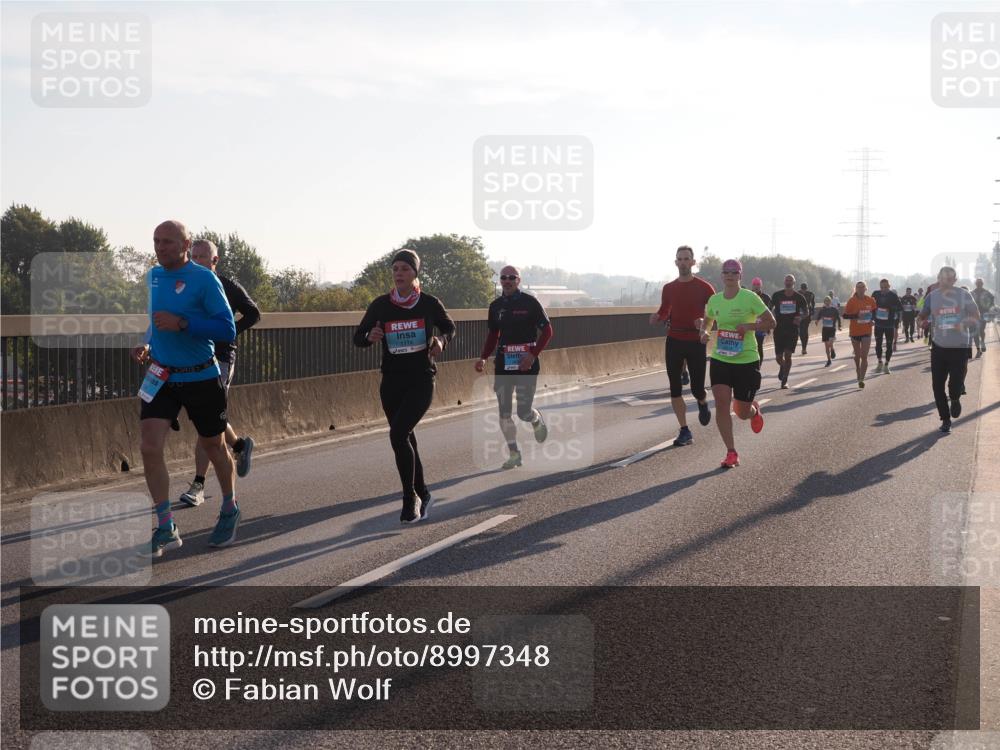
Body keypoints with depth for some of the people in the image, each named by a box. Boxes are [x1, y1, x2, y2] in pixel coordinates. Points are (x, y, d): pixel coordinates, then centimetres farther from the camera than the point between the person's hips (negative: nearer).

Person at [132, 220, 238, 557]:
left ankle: (230, 511, 38)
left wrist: (181, 324, -29)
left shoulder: (204, 279, -14)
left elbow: (228, 329, -19)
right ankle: (166, 529, -4)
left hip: (201, 378, -4)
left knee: (214, 447, 12)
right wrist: (147, 345, 6)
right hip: (160, 377, 5)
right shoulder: (153, 276, 6)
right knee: (149, 447, -11)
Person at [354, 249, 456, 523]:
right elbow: (358, 337, 5)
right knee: (406, 438, 12)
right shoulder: (381, 305, -1)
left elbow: (450, 327, 13)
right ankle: (422, 494, 32)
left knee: (398, 434, -20)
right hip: (391, 382, 3)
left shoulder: (430, 304, -4)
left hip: (421, 381, -3)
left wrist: (441, 340, -9)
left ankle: (410, 498, -7)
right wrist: (370, 336, -18)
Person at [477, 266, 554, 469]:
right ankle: (514, 453, 11)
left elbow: (547, 331, -4)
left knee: (523, 412, -6)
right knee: (504, 412, 0)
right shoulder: (496, 306, 8)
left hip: (526, 362, -4)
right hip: (503, 362, 4)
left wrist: (533, 355, -16)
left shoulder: (530, 303, -6)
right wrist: (483, 358, 3)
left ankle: (537, 420, 30)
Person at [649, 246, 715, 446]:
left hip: (696, 342, -3)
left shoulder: (704, 287, -3)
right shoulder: (669, 288, 7)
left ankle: (703, 403, 35)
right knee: (675, 388, -2)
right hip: (674, 341, 3)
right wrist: (657, 318, -5)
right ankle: (685, 431, 5)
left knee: (697, 389, -4)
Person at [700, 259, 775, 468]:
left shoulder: (750, 298, -9)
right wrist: (704, 332, 1)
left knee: (742, 412, 4)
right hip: (720, 359, 3)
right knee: (721, 403, -13)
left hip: (746, 360, -3)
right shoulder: (714, 300, 4)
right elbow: (707, 320, 23)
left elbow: (770, 322, -6)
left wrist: (748, 326, -21)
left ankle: (754, 410, 44)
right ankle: (731, 453, -5)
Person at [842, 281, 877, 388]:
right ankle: (859, 374, 38)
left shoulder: (870, 300, -2)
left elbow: (874, 312, 14)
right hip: (855, 331, 0)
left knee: (864, 356, -10)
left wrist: (873, 320, -6)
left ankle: (861, 379, -11)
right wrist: (856, 315, -22)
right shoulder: (852, 301, -7)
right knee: (857, 355, 15)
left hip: (866, 332, 0)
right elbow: (845, 315, -7)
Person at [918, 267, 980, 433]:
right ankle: (945, 419, 19)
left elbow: (975, 318, -3)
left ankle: (955, 399, 30)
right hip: (939, 347, 2)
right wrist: (924, 322, -14)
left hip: (960, 347, -2)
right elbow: (922, 316, 10)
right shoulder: (932, 296, 2)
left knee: (956, 385, -8)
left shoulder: (963, 295, -5)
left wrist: (964, 324, -23)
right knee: (937, 386, 1)